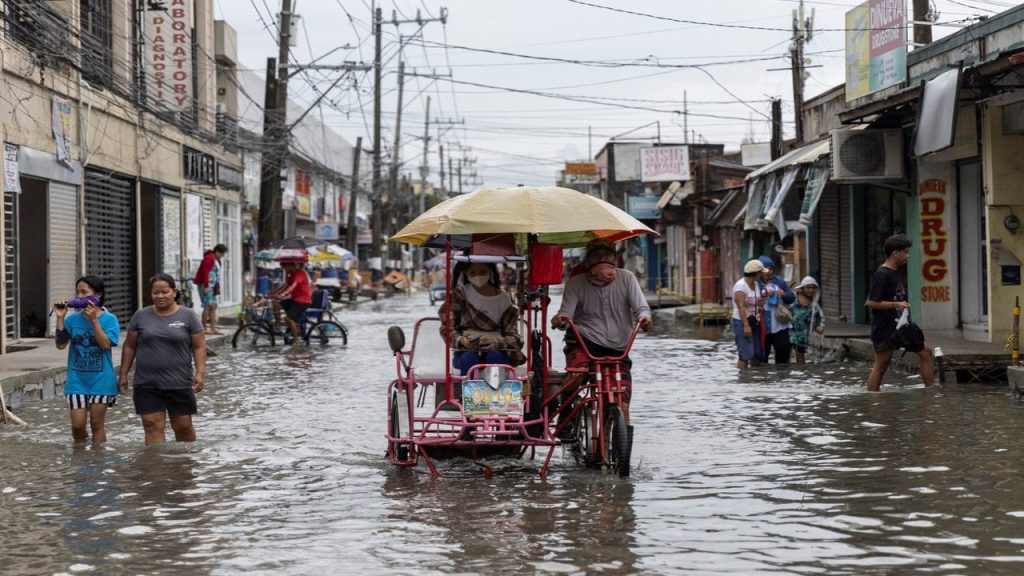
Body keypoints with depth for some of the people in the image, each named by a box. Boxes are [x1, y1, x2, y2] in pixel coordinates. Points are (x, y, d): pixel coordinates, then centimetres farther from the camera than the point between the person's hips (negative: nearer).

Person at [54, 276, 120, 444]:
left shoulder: (109, 319, -8)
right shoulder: (72, 319, 0)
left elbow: (105, 344, -19)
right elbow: (60, 344, -7)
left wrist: (94, 319, -23)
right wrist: (60, 318, -14)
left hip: (101, 381, -2)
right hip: (77, 381, 2)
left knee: (97, 424, 7)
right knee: (78, 425, 3)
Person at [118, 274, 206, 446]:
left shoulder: (187, 316, 1)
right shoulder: (141, 316, 6)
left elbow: (199, 346, 0)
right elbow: (130, 346, 11)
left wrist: (200, 373, -10)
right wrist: (123, 374, 8)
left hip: (179, 384, -1)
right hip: (147, 385, 1)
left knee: (183, 426, 7)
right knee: (153, 426, -5)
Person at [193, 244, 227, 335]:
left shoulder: (217, 260, 19)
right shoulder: (209, 258, -12)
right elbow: (205, 272, -19)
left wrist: (218, 287, 22)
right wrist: (206, 286, -23)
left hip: (212, 286, 10)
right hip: (205, 286, -10)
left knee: (213, 306, 8)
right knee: (208, 306, -12)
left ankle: (213, 328, 9)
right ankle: (205, 328, -8)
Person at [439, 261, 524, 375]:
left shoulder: (503, 298, 5)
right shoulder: (459, 295, 4)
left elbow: (514, 337, 0)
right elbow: (446, 328, 0)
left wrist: (497, 342, -23)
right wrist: (461, 340, -23)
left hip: (495, 350, 0)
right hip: (466, 351, 0)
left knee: (494, 357, -33)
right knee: (469, 359, -34)